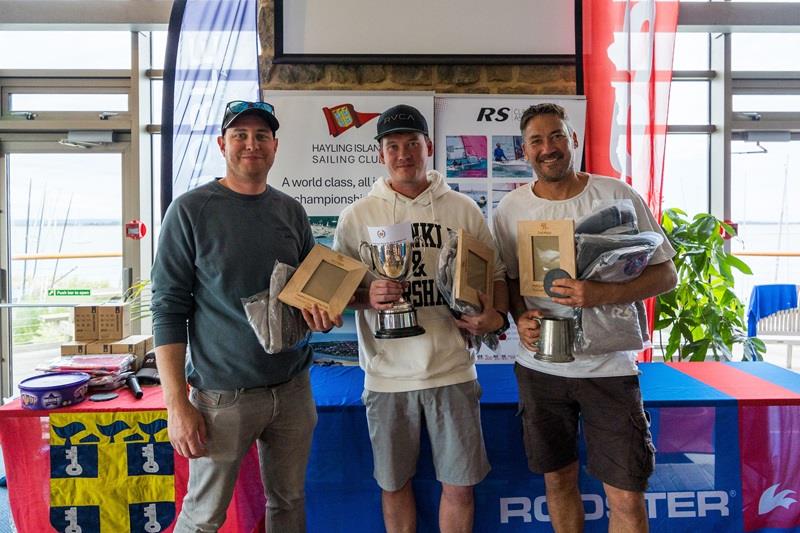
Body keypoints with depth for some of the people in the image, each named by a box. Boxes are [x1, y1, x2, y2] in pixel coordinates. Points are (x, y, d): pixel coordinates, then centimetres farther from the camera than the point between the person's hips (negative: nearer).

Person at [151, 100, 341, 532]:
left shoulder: (291, 212, 6)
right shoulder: (190, 211, -7)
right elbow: (168, 309, -9)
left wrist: (324, 313, -7)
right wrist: (177, 403, -13)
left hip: (293, 387, 4)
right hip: (223, 394, -4)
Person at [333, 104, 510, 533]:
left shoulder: (463, 209, 4)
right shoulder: (356, 216, 2)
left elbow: (496, 274, 9)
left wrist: (497, 316, -10)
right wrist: (367, 296, -18)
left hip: (452, 369, 1)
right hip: (388, 374, 0)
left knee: (459, 483, 11)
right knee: (394, 482, 16)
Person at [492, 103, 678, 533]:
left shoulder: (617, 195, -7)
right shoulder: (510, 209, 1)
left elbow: (665, 274, -4)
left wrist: (601, 294, -21)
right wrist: (521, 317, -11)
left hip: (608, 365, -2)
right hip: (539, 366, 2)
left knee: (627, 498, 3)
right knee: (558, 480, 17)